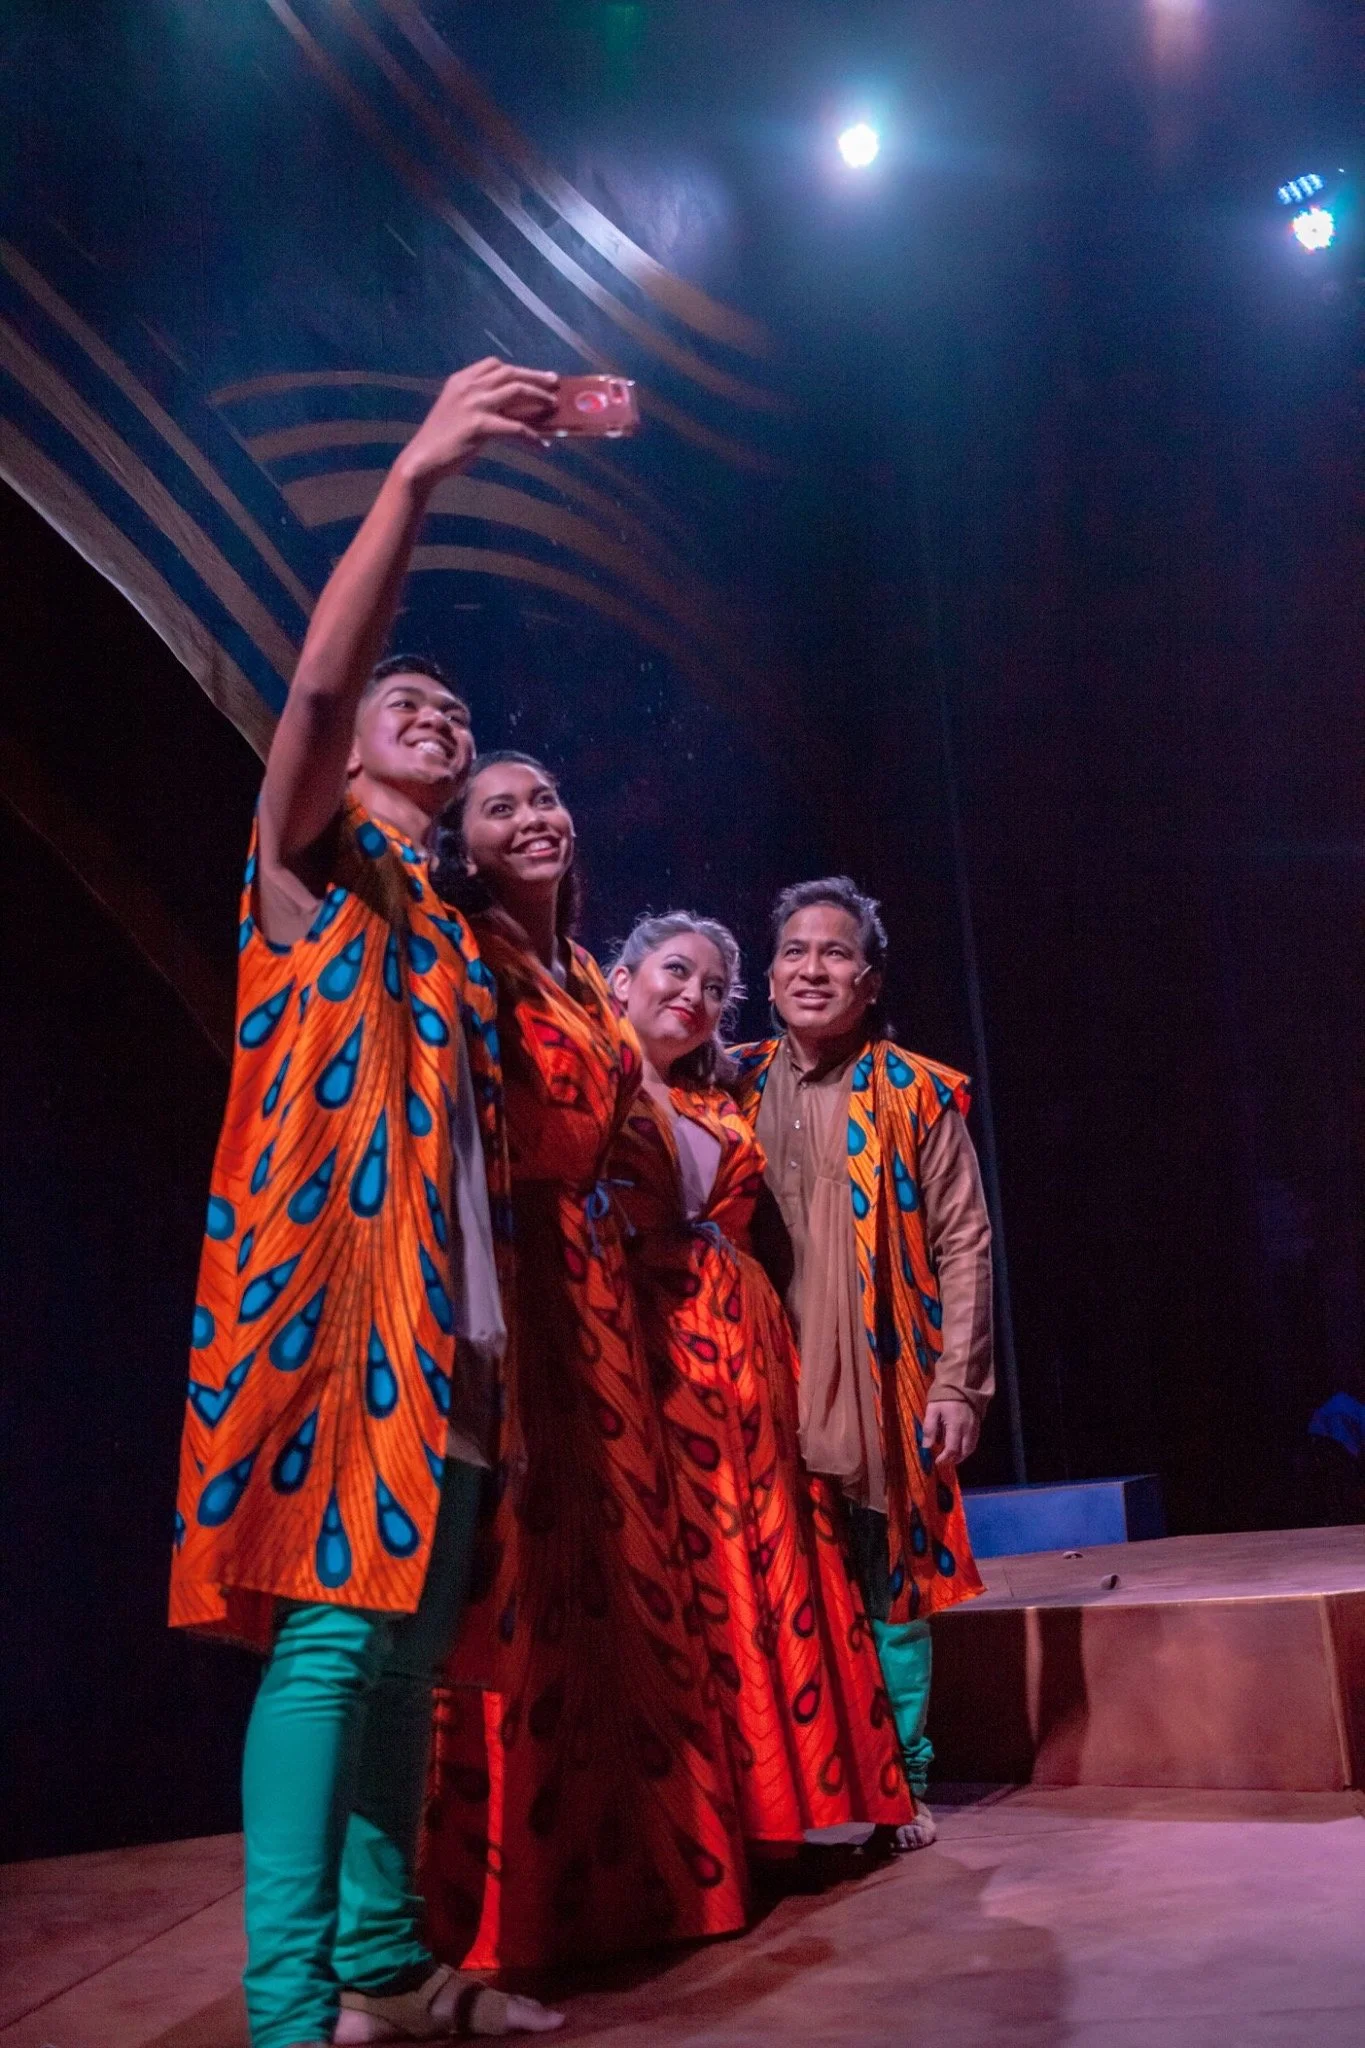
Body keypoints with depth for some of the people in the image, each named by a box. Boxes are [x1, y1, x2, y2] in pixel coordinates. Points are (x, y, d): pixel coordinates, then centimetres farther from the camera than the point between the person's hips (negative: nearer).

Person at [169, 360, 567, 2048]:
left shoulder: (452, 930, 25)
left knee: (408, 1645, 9)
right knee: (330, 1629, -13)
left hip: (443, 1318, 8)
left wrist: (493, 1323, 14)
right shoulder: (309, 852, 6)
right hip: (326, 1288, -7)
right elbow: (316, 683, -13)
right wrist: (415, 474, -22)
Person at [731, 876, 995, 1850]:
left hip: (884, 1384, -2)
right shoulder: (736, 1087, 8)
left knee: (891, 1588, 5)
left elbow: (963, 1244, -1)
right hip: (771, 1385, 2)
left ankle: (898, 1786, 20)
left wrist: (958, 1385, -7)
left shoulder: (919, 1095, 1)